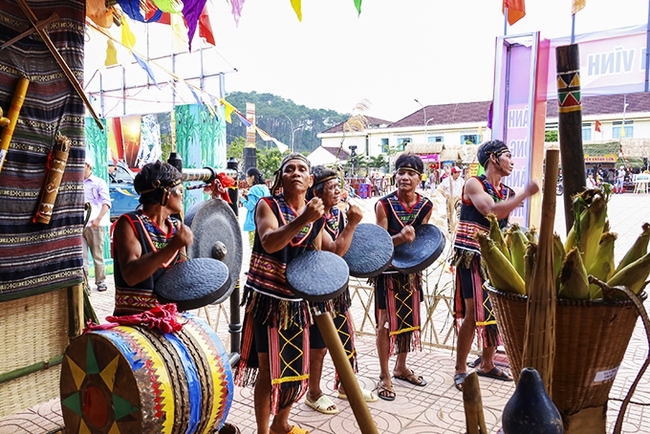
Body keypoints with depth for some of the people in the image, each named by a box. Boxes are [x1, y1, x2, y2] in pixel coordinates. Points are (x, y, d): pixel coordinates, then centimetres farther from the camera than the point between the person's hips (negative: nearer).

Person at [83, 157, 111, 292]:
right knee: (81, 255, -4)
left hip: (94, 225, -3)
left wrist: (98, 219, -19)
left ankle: (101, 282, 15)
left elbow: (106, 203, -5)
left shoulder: (99, 182, 5)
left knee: (97, 255, 5)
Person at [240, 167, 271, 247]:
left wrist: (242, 199, 0)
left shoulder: (254, 189, -12)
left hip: (255, 223, -8)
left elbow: (250, 206, -15)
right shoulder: (265, 188, 11)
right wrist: (248, 195, 16)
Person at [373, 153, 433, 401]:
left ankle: (401, 367, 36)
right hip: (389, 271, -5)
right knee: (387, 322, 1)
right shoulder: (384, 204, -14)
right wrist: (401, 237, -32)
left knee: (409, 319, 16)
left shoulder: (426, 206, -1)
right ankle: (384, 376, 17)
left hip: (412, 269, 5)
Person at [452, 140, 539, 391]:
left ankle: (487, 364, 28)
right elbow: (493, 211, -26)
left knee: (495, 312, 10)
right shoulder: (474, 184, -9)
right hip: (472, 257, -7)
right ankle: (460, 370, 6)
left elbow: (504, 223, 17)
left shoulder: (507, 193, 13)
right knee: (473, 313, -7)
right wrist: (526, 194, -20)